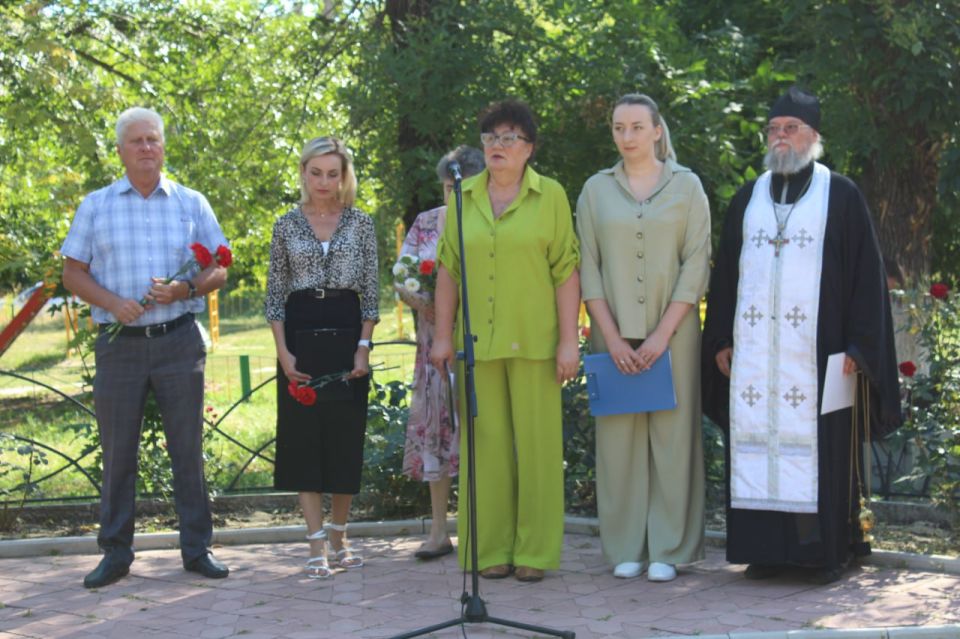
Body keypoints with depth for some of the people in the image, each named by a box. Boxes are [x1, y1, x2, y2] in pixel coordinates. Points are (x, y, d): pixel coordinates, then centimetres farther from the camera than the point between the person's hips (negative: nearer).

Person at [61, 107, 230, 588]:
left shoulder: (191, 204, 8)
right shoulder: (95, 206, 8)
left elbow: (218, 270, 8)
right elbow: (73, 274, 6)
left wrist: (185, 289, -12)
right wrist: (113, 303, -11)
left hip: (179, 343, 0)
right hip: (119, 344, 0)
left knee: (188, 447, 3)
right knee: (118, 451, 3)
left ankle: (197, 548, 11)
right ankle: (115, 553, 13)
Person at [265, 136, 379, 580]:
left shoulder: (361, 224, 5)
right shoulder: (286, 226, 5)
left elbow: (371, 291, 4)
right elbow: (275, 293, 4)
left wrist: (363, 346, -7)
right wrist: (283, 351, -6)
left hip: (347, 330, 0)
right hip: (301, 331, 0)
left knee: (347, 437, 3)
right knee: (304, 437, -2)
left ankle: (338, 538, 17)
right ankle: (317, 546, 2)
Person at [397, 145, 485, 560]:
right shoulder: (424, 224, 11)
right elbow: (402, 280, 8)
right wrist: (420, 298, -13)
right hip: (436, 344, 3)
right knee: (434, 424, 2)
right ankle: (439, 531, 8)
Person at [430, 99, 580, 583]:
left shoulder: (550, 196, 1)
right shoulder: (464, 198, 10)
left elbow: (566, 271, -2)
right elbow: (448, 269, 12)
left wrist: (569, 339, -7)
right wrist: (442, 335, 8)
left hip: (534, 341, -2)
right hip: (477, 342, 3)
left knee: (537, 441, 1)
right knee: (485, 442, 5)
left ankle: (535, 552, 9)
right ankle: (491, 550, 12)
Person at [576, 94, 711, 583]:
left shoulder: (686, 186, 3)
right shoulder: (596, 190, 7)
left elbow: (696, 264, -3)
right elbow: (587, 268, 3)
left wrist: (663, 333, -11)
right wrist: (612, 338, -7)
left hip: (672, 333, -1)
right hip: (614, 333, 2)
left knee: (672, 434, -2)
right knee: (618, 436, 2)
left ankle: (669, 549, 5)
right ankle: (625, 547, 10)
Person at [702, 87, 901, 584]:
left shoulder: (841, 196, 3)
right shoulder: (747, 200, 14)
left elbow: (865, 272, -1)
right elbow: (725, 273, 15)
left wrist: (856, 344, -9)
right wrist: (721, 341, 6)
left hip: (815, 349, -3)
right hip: (754, 350, 4)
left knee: (820, 446, -2)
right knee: (757, 441, 2)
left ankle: (826, 550, 5)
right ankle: (768, 548, 8)